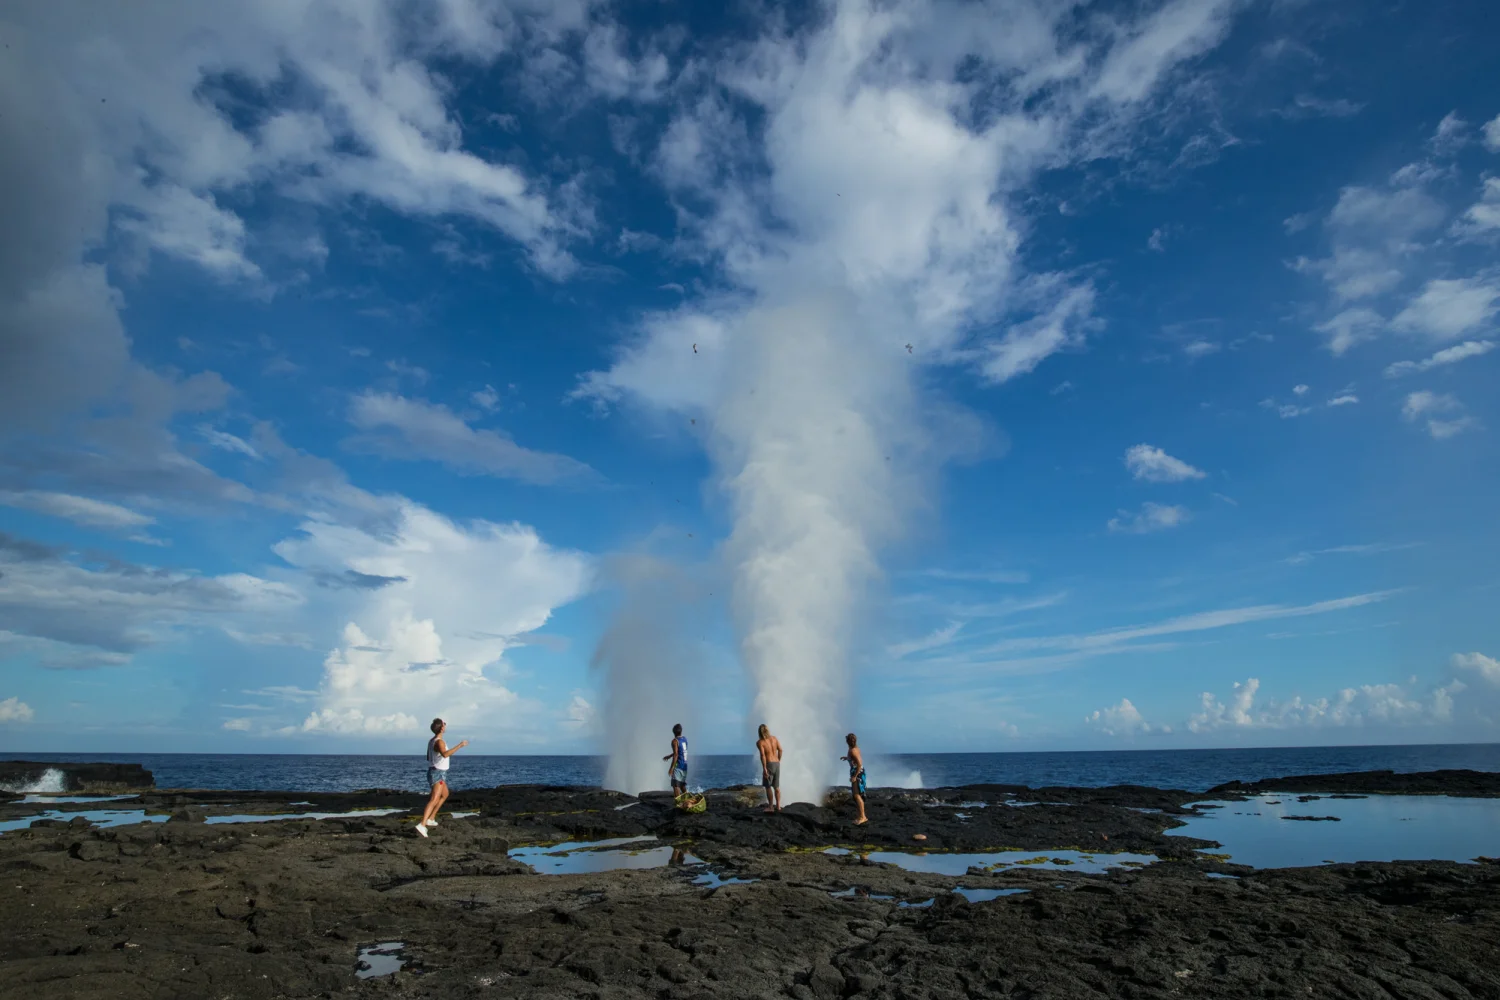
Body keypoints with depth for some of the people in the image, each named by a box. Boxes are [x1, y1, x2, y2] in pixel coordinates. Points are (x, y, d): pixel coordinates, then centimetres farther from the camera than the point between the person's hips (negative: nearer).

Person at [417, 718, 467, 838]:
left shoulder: (432, 741, 10)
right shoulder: (439, 742, -20)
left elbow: (428, 757, 22)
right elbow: (445, 754, -40)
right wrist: (460, 746, -38)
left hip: (438, 773, 10)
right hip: (438, 773, -10)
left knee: (445, 795, 27)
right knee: (435, 799, -21)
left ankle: (431, 819, 31)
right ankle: (422, 825, -33)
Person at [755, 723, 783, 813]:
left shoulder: (759, 742, -8)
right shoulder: (774, 738, 7)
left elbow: (762, 755, -18)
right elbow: (780, 750, 4)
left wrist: (764, 768, -19)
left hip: (769, 764, -5)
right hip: (777, 764, 6)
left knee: (768, 786, 4)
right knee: (776, 786, 13)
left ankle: (771, 807, 6)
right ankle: (778, 806, 14)